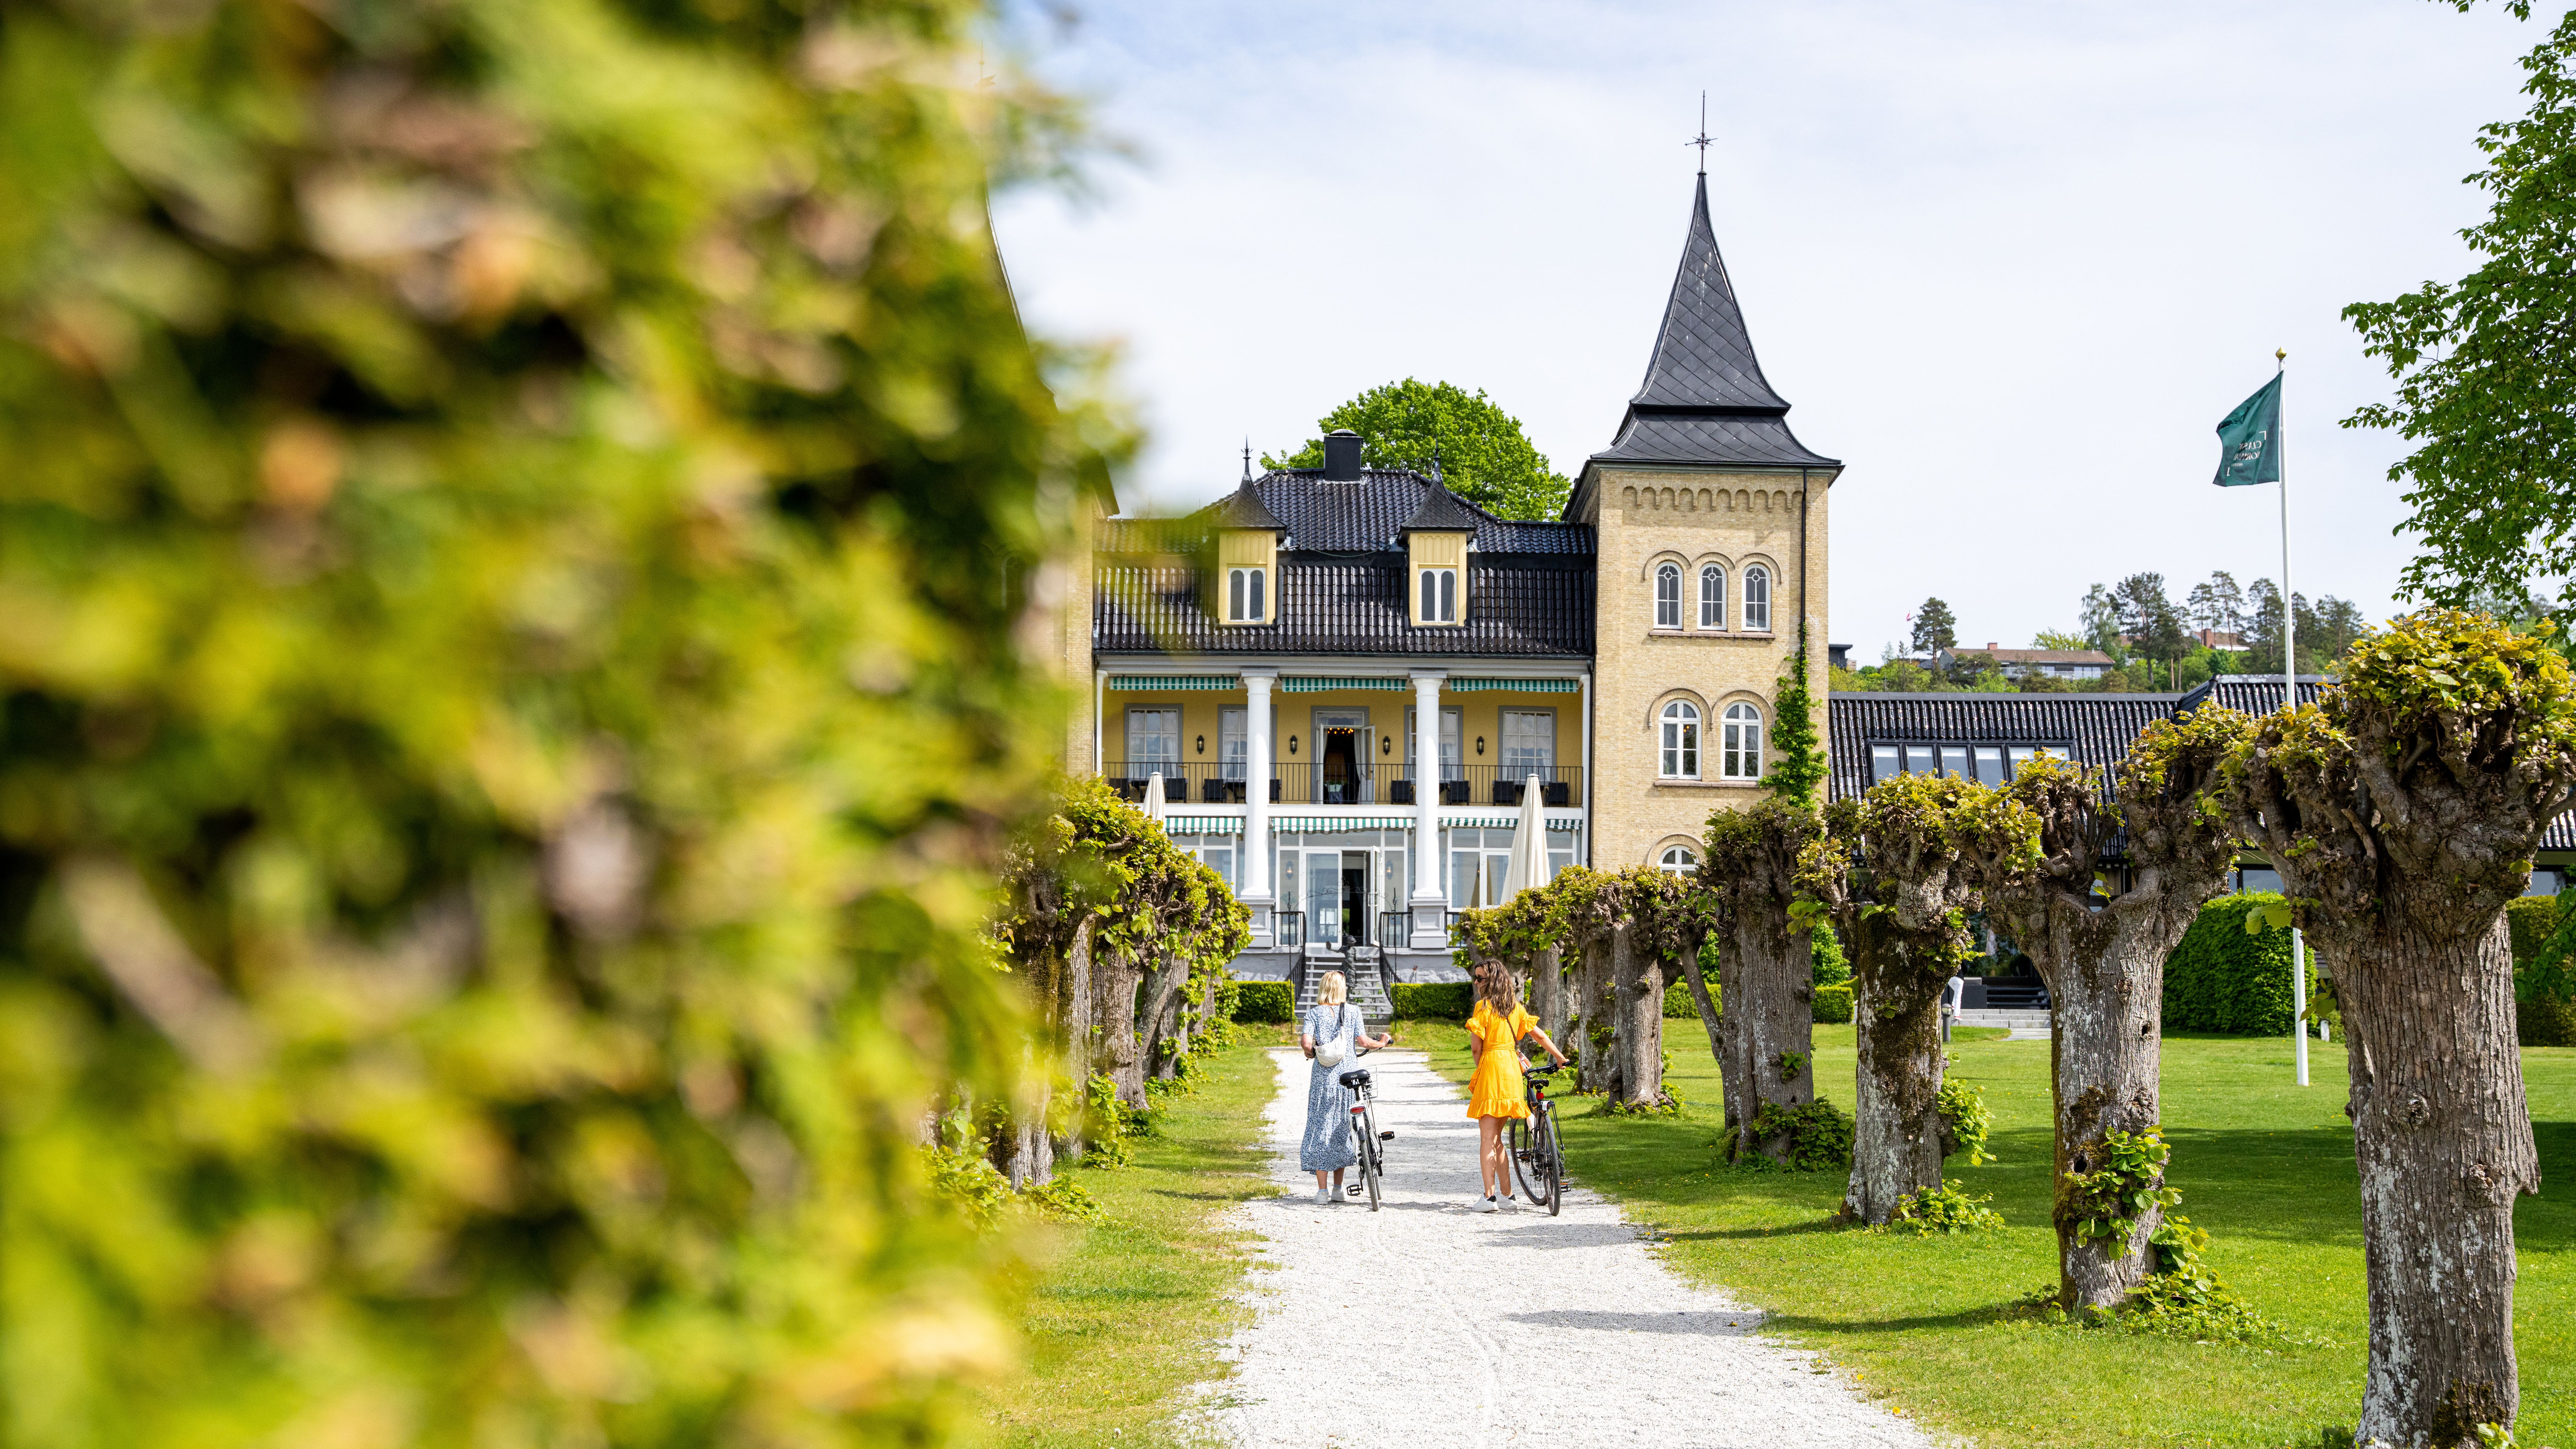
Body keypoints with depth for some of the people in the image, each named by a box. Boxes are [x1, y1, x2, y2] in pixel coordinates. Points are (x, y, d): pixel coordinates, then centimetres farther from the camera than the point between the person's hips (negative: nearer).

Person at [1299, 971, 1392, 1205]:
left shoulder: (1314, 1013, -1)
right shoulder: (1353, 1011, 1)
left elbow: (1307, 1042, -12)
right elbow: (1363, 1040, -6)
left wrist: (1310, 1053, 10)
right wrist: (1381, 1043, 13)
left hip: (1323, 1077, -1)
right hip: (1347, 1076, 1)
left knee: (1321, 1129, 4)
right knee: (1342, 1129, 11)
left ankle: (1322, 1191, 0)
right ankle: (1337, 1189, 15)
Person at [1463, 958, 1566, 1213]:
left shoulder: (1484, 1006, -8)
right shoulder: (1514, 1006, 12)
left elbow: (1477, 1046, -8)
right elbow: (1539, 1035, 13)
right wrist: (1561, 1058, 23)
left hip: (1491, 1067, -7)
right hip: (1512, 1068, 7)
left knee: (1487, 1138, -5)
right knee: (1496, 1139, 14)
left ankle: (1489, 1198, -11)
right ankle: (1507, 1197, 13)